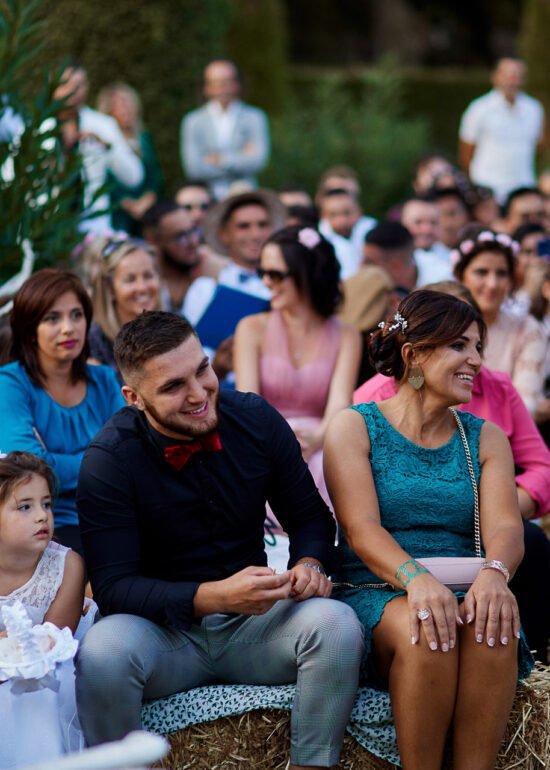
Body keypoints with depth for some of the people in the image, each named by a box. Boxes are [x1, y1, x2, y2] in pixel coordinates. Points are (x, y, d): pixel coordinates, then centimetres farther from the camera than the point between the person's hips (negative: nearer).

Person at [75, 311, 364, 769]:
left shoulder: (257, 421, -5)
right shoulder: (110, 460, -14)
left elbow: (310, 516, 9)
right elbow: (113, 588, -17)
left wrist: (309, 564, -15)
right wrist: (215, 596, -30)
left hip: (253, 623, 3)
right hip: (163, 629, -3)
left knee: (336, 624, -26)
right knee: (104, 649, -34)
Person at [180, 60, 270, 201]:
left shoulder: (254, 117, 7)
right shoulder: (193, 121, 7)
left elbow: (258, 161, -4)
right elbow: (193, 169, -4)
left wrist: (222, 159, -3)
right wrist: (241, 158, -3)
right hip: (208, 199, 1)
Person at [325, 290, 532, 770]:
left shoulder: (485, 439, 15)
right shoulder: (355, 428, 5)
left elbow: (506, 527, -1)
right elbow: (360, 528, -9)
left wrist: (494, 573, -26)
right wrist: (417, 579, -30)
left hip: (462, 591, 3)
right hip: (375, 597, -2)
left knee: (492, 624, -32)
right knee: (423, 627, -35)